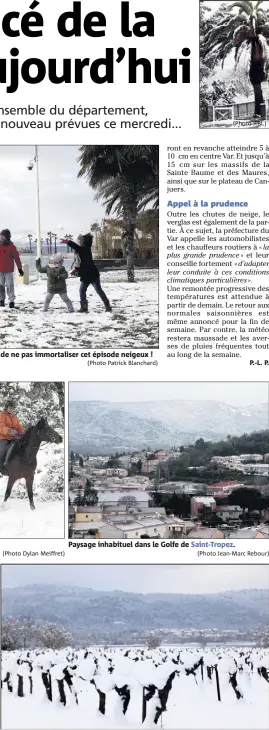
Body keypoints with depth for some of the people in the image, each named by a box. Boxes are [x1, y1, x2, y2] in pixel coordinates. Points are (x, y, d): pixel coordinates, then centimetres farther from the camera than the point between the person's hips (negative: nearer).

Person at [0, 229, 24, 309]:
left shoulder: (11, 247, -5)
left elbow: (17, 258, -2)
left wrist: (20, 268, -3)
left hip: (9, 270, -3)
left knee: (10, 286, -4)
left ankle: (11, 301, 0)